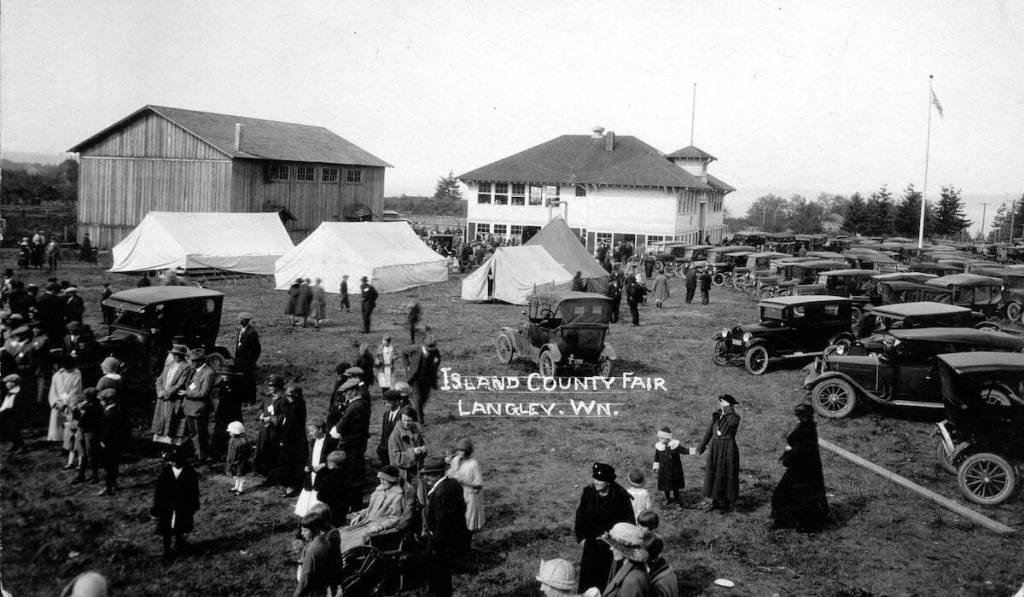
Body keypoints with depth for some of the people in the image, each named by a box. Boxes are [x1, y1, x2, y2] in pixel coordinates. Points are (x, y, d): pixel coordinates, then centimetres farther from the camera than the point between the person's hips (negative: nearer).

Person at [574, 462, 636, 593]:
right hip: (591, 541, 3)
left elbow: (628, 521, -6)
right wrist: (581, 537, 5)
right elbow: (580, 515, 8)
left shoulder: (620, 495, -13)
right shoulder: (588, 492, -3)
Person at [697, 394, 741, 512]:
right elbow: (709, 431, 13)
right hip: (715, 450, 6)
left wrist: (728, 408, -25)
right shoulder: (716, 416, 6)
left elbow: (732, 421, -37)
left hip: (728, 451, -6)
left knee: (726, 477, 3)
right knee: (714, 476, 11)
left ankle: (727, 504, 16)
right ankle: (716, 501, 23)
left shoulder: (735, 417, -11)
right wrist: (701, 447, 17)